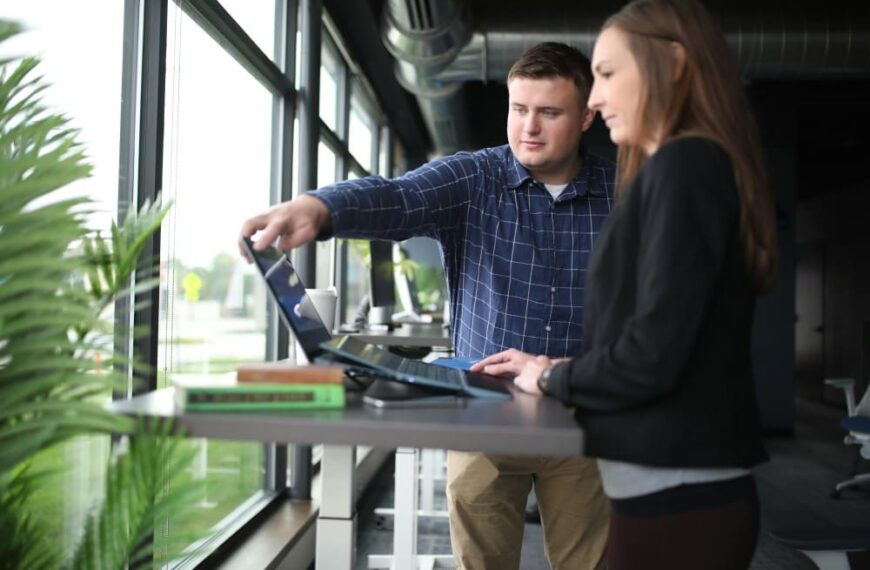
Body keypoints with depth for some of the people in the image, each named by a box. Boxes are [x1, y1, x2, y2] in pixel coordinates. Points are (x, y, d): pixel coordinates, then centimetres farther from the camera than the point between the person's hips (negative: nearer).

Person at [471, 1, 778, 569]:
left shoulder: (681, 166, -15)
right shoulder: (702, 165, 15)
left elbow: (650, 356, -22)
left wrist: (553, 378, -5)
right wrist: (555, 367, 10)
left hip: (675, 491, -9)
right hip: (692, 485, 9)